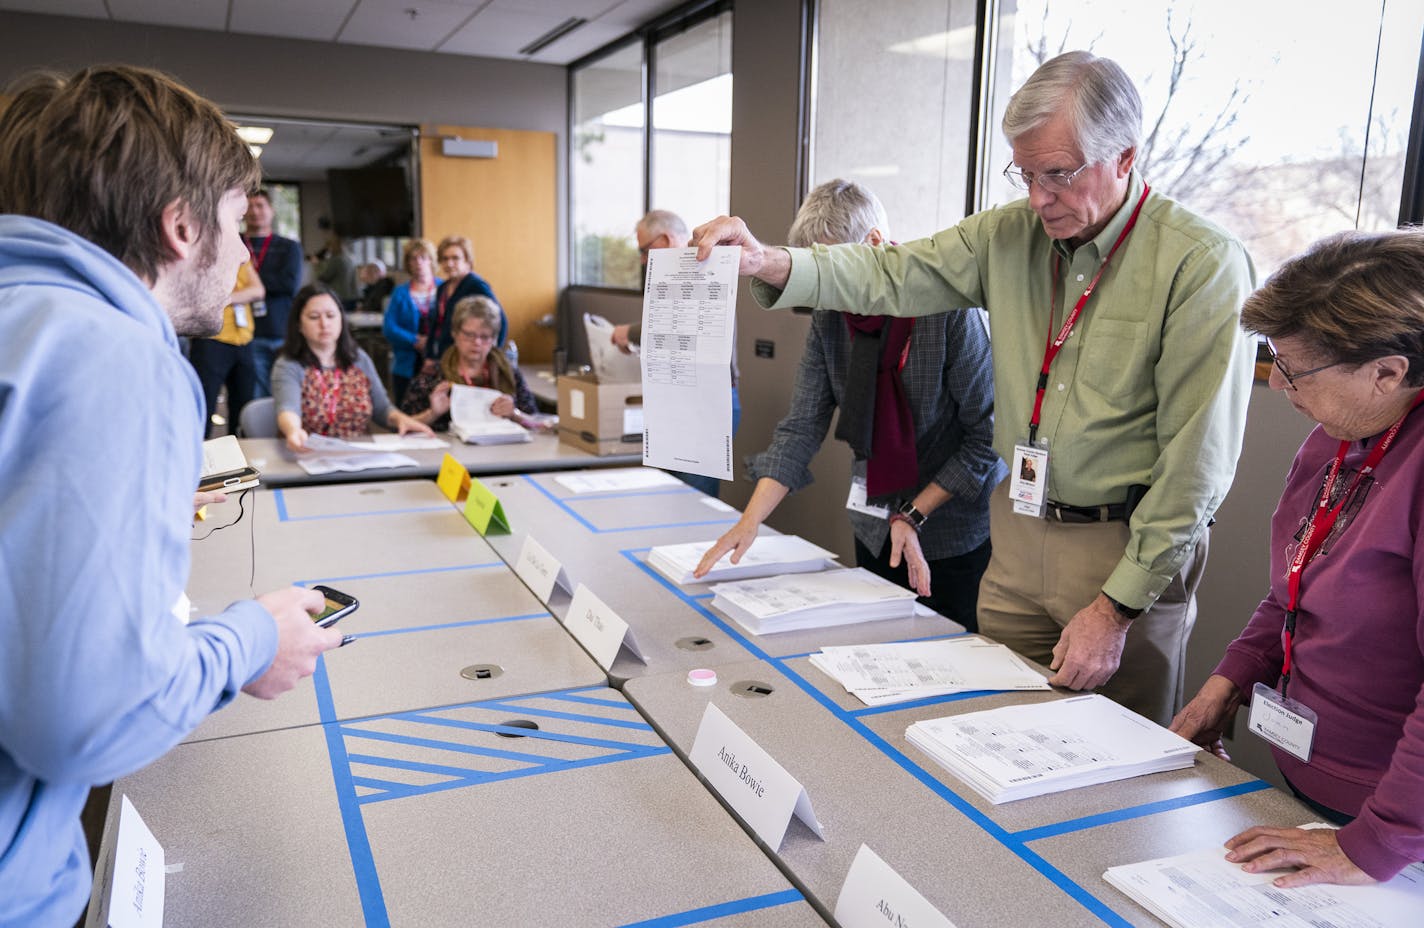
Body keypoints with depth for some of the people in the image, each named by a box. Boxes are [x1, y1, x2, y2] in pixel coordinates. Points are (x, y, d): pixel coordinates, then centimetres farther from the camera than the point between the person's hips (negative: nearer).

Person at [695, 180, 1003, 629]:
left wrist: (916, 514, -18)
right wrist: (751, 520, -20)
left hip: (955, 525, -5)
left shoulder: (949, 310, -20)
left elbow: (986, 435, -16)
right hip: (876, 526, 5)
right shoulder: (828, 319, -4)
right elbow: (802, 427, -9)